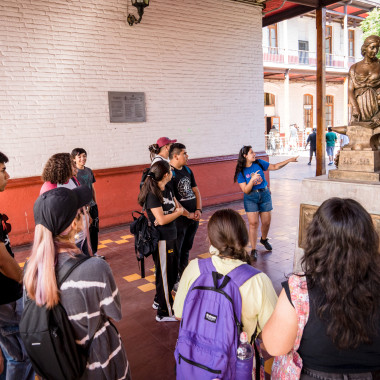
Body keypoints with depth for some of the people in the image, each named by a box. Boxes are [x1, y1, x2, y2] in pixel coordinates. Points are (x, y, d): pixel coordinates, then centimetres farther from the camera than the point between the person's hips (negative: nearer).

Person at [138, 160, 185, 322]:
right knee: (164, 274, 4)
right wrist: (179, 212, -11)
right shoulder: (152, 195, -21)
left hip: (170, 237, 10)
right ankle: (164, 313, 20)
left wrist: (189, 214, -2)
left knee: (172, 271, 22)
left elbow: (176, 205, 15)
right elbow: (162, 219, -25)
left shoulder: (167, 189, 6)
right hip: (161, 240, -9)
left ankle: (159, 301, 42)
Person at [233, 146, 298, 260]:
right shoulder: (241, 171, -9)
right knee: (253, 223, -10)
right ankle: (253, 250, 1)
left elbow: (275, 166, 8)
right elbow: (246, 190, -14)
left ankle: (264, 239, 39)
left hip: (264, 195, 3)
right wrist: (252, 179, -27)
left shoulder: (259, 163, 0)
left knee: (266, 222, 8)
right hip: (251, 198, -3)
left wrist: (289, 160, 2)